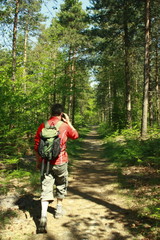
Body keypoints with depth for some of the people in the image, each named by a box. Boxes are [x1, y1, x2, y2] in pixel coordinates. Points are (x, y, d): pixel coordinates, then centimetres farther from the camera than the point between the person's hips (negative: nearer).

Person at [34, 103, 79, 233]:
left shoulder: (42, 126, -1)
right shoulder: (65, 126, -6)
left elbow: (36, 145, 1)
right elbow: (76, 135, 12)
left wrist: (38, 161, 12)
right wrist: (69, 122, 14)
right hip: (60, 162, -1)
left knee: (46, 189, 3)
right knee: (61, 185, 21)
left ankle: (43, 217, -9)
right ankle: (59, 209, 37)